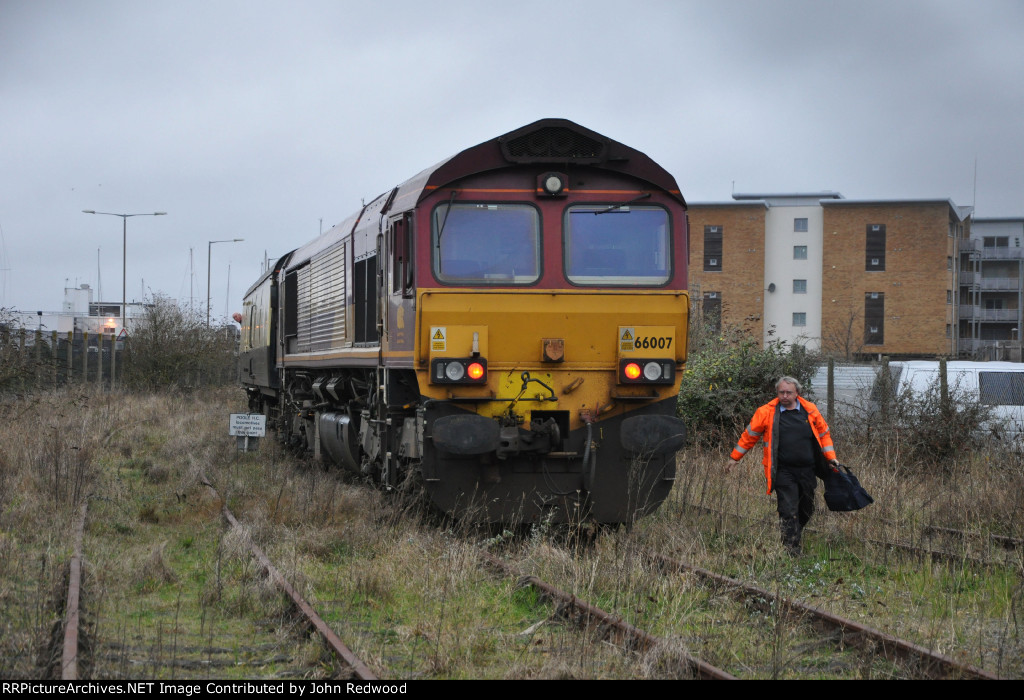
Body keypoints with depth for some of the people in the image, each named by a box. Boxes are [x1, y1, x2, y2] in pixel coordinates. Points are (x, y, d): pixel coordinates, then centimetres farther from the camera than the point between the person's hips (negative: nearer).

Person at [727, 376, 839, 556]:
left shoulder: (810, 411, 6)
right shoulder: (766, 412, -1)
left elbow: (824, 433, 19)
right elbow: (749, 436, 9)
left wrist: (831, 458, 13)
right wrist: (735, 457, 13)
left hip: (807, 471, 4)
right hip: (783, 472, -4)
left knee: (806, 511, 12)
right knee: (788, 512, -13)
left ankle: (794, 538, 34)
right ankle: (792, 552, -12)